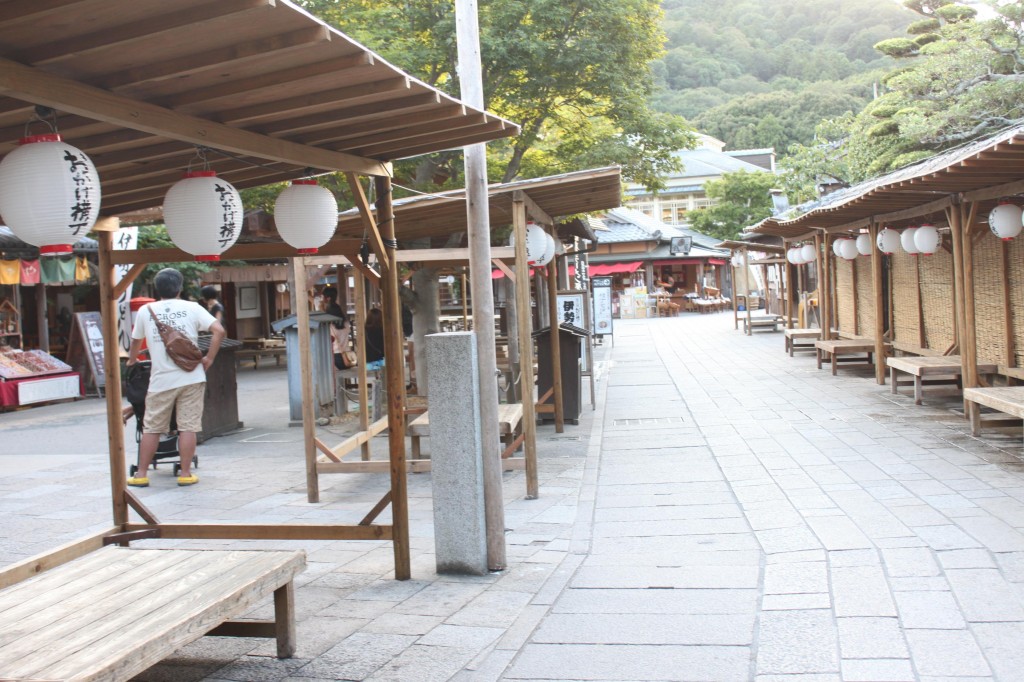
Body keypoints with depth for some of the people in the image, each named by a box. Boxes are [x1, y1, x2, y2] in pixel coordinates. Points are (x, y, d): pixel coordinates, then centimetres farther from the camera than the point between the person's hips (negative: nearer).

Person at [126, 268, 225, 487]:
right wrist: (209, 359, 1)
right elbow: (219, 331, -7)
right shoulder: (192, 308, 2)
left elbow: (136, 341, 20)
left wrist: (131, 361, 39)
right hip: (191, 377, -1)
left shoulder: (145, 311, 7)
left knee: (151, 428, 10)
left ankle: (141, 474, 14)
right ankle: (186, 474, 6)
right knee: (188, 427, 4)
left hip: (161, 379, 1)